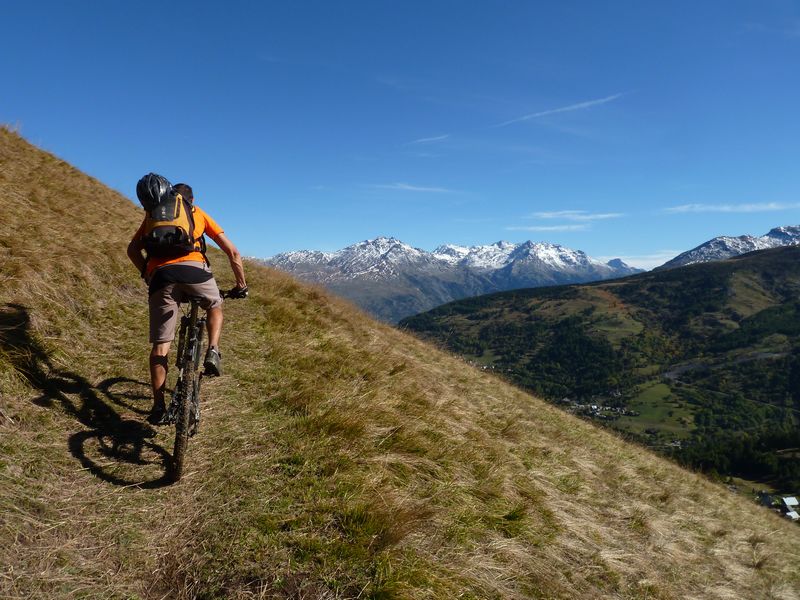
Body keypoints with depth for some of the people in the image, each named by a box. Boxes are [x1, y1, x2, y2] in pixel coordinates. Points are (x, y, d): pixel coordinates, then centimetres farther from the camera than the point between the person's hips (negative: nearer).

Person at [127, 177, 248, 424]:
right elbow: (233, 252, 22)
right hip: (194, 269, -1)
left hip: (160, 275, 1)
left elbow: (133, 249, 18)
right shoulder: (199, 213, 27)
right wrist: (241, 285, 30)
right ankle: (212, 352, 7)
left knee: (160, 344, 8)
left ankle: (159, 406, 6)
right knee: (215, 307, 30)